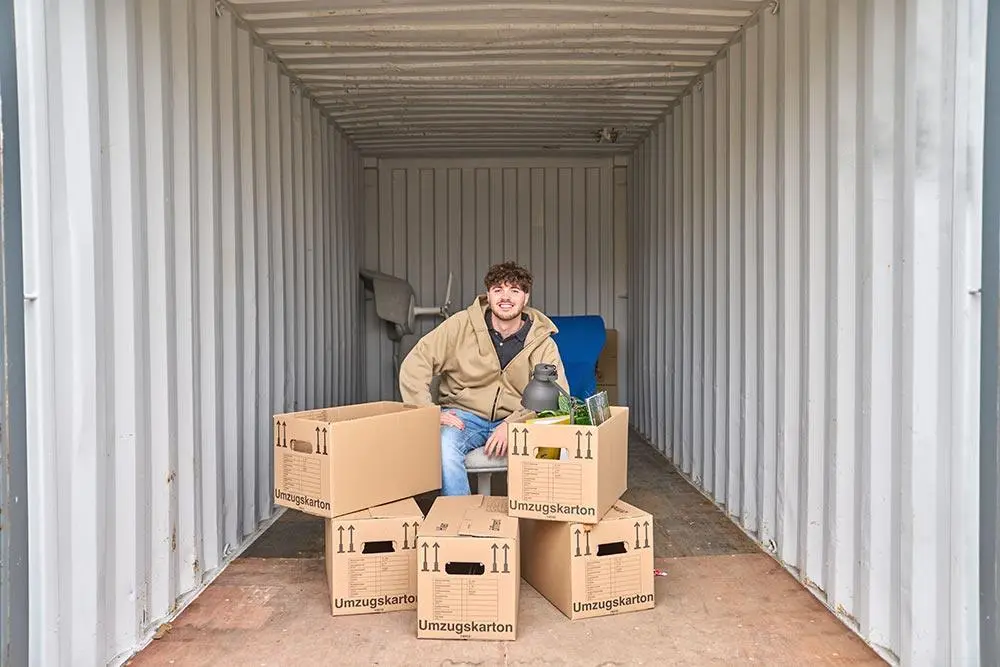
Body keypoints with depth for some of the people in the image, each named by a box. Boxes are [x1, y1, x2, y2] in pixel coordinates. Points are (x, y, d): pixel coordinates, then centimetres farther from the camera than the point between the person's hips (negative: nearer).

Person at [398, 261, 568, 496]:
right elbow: (415, 364, -6)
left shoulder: (543, 344, -2)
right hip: (463, 414, 0)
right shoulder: (461, 325, -5)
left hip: (516, 421, 1)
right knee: (445, 444, -34)